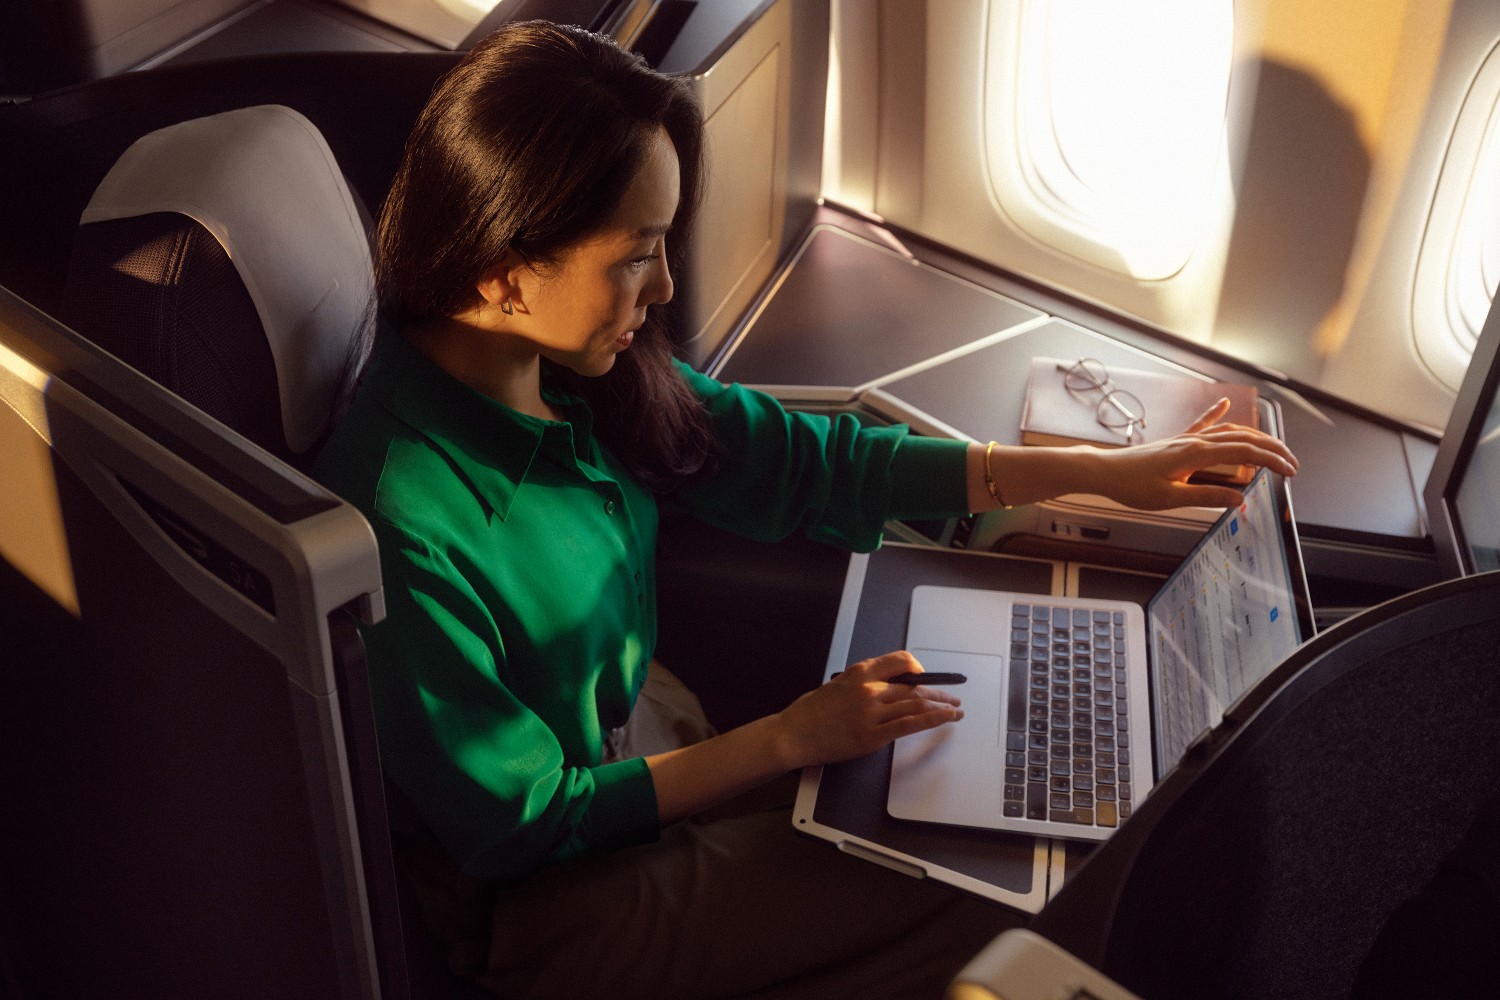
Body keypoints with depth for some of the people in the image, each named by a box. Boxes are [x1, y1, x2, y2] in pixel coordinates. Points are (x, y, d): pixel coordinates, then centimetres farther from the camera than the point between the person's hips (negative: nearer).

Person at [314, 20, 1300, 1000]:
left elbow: (803, 459, -1)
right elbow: (518, 825, -22)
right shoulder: (398, 521, -32)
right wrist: (790, 738, -20)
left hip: (652, 739, 7)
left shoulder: (576, 370, -9)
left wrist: (1107, 470, 0)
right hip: (537, 900, -7)